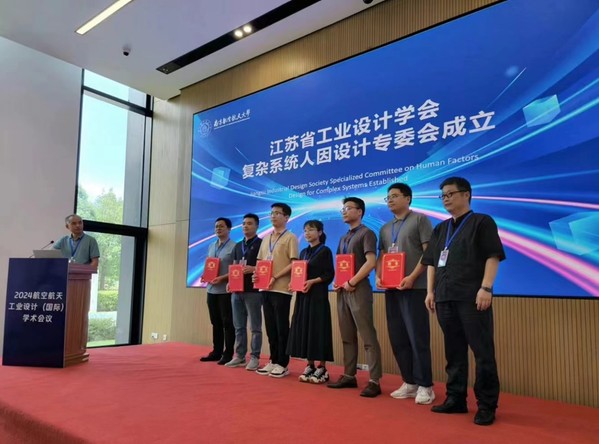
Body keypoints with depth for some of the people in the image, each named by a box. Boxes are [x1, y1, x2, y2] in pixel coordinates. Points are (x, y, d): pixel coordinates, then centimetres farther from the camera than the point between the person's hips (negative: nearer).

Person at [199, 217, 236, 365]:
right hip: (212, 290, 7)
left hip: (226, 290, -7)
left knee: (228, 323, -1)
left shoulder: (234, 247, -6)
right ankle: (216, 352, 21)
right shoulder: (211, 246, 16)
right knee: (216, 323, 13)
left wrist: (222, 278, -20)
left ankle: (228, 354, 6)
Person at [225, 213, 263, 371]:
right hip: (237, 290, 6)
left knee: (255, 327, 0)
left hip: (253, 290, -6)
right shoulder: (238, 246, 18)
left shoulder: (261, 244, -1)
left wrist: (253, 269, -22)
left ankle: (255, 358, 6)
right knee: (239, 326, 11)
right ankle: (239, 356, 19)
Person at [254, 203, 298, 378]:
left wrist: (276, 277, -16)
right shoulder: (266, 238, 16)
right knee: (270, 327, 11)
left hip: (281, 289, -6)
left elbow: (294, 264, -10)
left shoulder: (290, 238, -3)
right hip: (265, 288, 6)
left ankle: (283, 364, 9)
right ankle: (273, 361, 21)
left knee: (282, 328, 0)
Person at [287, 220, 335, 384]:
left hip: (318, 295, -6)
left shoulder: (325, 251, -2)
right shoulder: (303, 252, 16)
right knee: (304, 328, 5)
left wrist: (312, 281, -20)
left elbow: (329, 275, -9)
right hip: (302, 295, 6)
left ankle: (322, 368, 3)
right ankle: (310, 366, 14)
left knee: (318, 329, -5)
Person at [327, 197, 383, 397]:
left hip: (359, 290, -8)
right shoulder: (343, 238, 20)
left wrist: (352, 282, -14)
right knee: (347, 337, 12)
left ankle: (374, 381, -2)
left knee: (368, 337, -6)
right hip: (342, 291, 8)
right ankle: (349, 376, 20)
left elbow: (371, 262, -15)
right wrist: (337, 282, 6)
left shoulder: (366, 233, -4)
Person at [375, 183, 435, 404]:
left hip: (414, 288, -6)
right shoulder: (385, 228, 18)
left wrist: (412, 277, -16)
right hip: (392, 289, 7)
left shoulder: (420, 220, 0)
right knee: (397, 338, 8)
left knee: (418, 338, -4)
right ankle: (409, 383, 19)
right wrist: (378, 276, -1)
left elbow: (428, 253, -8)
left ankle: (425, 386, 6)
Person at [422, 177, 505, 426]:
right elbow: (431, 262, 18)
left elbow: (493, 256, -6)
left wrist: (486, 287, -16)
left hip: (472, 297, -6)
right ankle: (456, 399, 21)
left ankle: (486, 405, 8)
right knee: (453, 352, 11)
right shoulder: (440, 229, 19)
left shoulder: (482, 222, 2)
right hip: (444, 298, 6)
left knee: (482, 352, -1)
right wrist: (430, 291, 10)